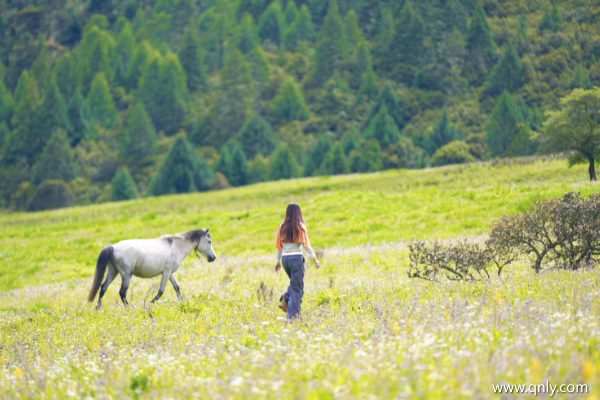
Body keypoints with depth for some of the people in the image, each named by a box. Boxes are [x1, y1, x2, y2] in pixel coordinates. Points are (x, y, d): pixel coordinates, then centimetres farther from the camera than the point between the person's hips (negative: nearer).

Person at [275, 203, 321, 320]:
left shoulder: (282, 227, 6)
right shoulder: (300, 227, -6)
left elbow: (279, 245, 10)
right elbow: (306, 245, -9)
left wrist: (278, 261, 18)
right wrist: (315, 258, -3)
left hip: (285, 258, 5)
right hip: (296, 258, -5)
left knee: (294, 283, 25)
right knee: (297, 288, 3)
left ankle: (285, 301, 3)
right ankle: (292, 315, -1)